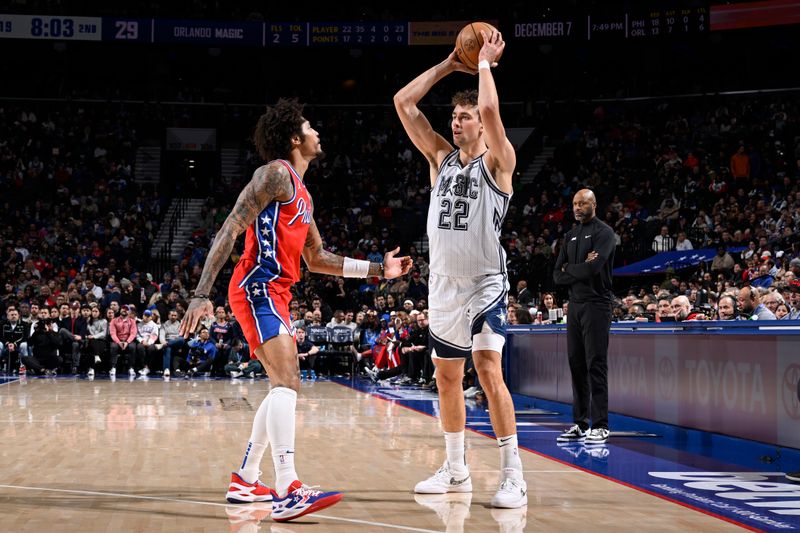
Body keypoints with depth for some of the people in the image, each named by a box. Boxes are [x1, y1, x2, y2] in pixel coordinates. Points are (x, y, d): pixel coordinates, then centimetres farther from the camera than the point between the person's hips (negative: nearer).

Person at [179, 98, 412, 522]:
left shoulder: (302, 195, 21)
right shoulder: (276, 173, -8)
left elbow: (317, 259, 28)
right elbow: (229, 230, -16)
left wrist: (377, 269, 25)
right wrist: (201, 294, -24)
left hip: (275, 292, 11)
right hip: (258, 288, -11)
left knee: (284, 387, 16)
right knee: (287, 382, -21)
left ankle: (245, 481, 24)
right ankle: (287, 493, -28)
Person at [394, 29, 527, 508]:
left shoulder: (498, 161, -5)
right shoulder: (441, 157, 10)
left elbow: (490, 109, -24)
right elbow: (403, 102, 8)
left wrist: (486, 63, -8)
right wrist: (449, 64, 8)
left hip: (486, 283, -7)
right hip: (444, 283, 7)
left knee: (488, 369, -17)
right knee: (447, 376, 11)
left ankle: (514, 475, -14)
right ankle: (456, 470, 24)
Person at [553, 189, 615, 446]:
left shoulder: (603, 232, -4)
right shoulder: (571, 235, 17)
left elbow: (593, 268, -19)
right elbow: (558, 275, 11)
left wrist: (569, 269, -2)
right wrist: (582, 269, -6)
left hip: (596, 304, -7)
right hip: (575, 304, 7)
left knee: (596, 364, -9)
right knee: (576, 364, 7)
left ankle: (600, 426, -7)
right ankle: (580, 424, 12)